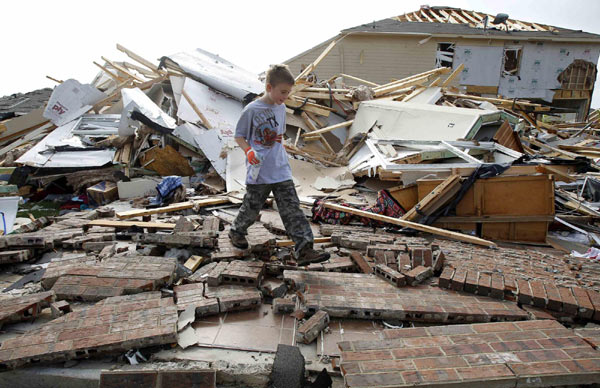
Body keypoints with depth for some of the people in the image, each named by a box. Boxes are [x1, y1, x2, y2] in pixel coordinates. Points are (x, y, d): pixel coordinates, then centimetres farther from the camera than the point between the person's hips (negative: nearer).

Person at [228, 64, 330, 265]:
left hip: (281, 170, 5)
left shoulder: (281, 108, 7)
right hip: (259, 172, -4)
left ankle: (303, 249, -3)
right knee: (252, 207, 12)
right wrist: (248, 150, -21)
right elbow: (239, 136, -5)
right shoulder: (252, 110, -10)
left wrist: (280, 140, 5)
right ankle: (237, 232, 41)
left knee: (292, 209, -2)